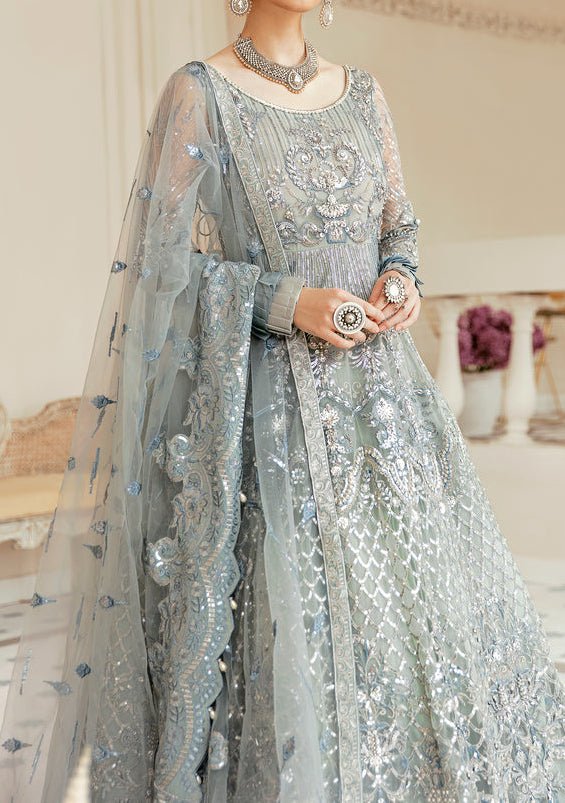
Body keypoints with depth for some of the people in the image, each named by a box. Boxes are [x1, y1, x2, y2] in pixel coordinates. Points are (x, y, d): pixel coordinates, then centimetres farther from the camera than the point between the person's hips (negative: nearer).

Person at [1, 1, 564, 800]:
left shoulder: (362, 92, 12)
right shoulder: (199, 93, -4)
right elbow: (165, 262, -7)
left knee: (418, 591, 7)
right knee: (284, 618, -4)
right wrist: (288, 302, -17)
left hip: (377, 386, 5)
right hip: (264, 398, -5)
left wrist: (399, 277, -4)